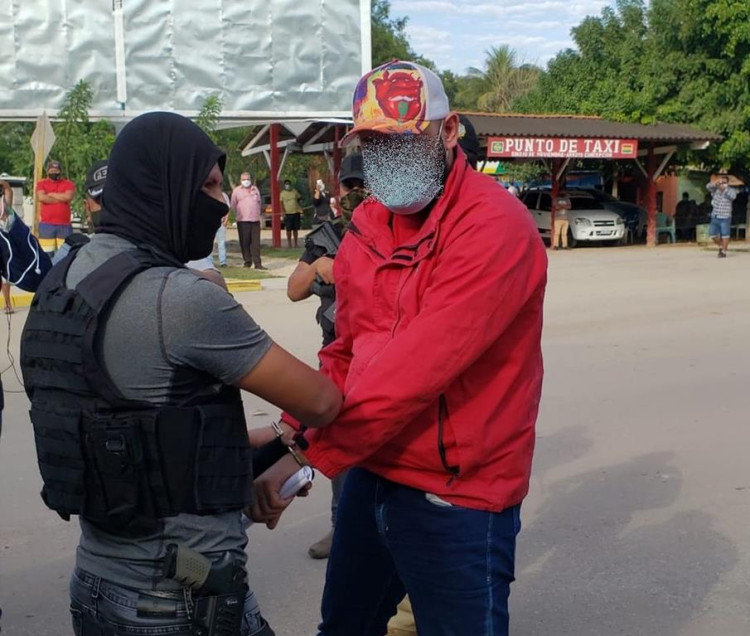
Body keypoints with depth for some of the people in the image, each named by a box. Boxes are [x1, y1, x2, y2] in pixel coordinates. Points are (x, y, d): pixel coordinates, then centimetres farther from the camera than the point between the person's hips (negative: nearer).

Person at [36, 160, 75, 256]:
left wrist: (51, 194, -1)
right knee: (46, 253, -3)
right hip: (46, 224, 0)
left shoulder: (68, 184, 9)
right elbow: (42, 197, -7)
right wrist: (61, 198, -3)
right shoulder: (42, 184, 11)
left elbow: (68, 197, -10)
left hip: (64, 225, 0)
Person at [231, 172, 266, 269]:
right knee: (245, 243, -2)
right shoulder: (236, 190, 5)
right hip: (243, 221, -3)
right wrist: (239, 213, 8)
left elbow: (259, 202, 22)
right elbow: (233, 205, 8)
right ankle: (247, 262, 8)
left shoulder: (255, 189, 15)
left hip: (255, 220, 3)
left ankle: (257, 263, -1)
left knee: (256, 243, -1)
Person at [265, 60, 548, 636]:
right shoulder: (367, 225, 7)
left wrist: (306, 451, -22)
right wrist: (294, 427, -5)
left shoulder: (494, 225, -20)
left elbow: (416, 368, -26)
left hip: (456, 496, -7)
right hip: (370, 475, 8)